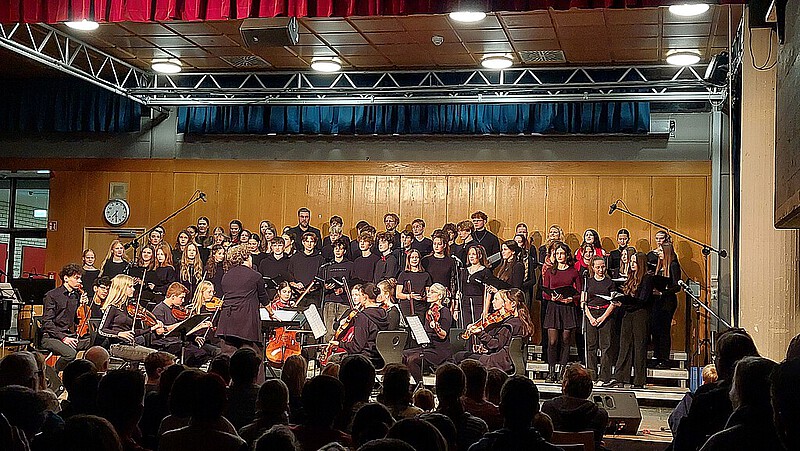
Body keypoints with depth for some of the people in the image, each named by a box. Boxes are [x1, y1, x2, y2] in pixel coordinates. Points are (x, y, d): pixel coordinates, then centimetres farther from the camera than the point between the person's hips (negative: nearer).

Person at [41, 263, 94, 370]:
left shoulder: (77, 295, 14)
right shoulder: (52, 295, -3)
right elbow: (47, 322, -10)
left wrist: (83, 305, 0)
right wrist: (63, 337, -20)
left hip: (71, 336, 6)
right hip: (51, 337, -6)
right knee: (70, 353, -34)